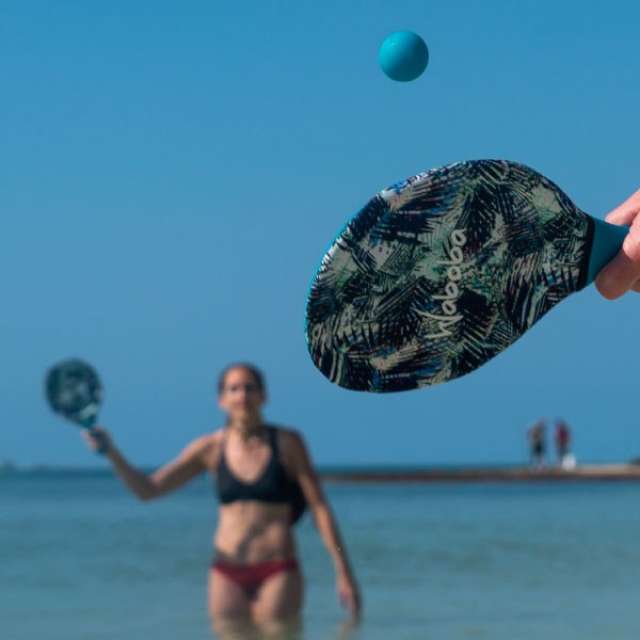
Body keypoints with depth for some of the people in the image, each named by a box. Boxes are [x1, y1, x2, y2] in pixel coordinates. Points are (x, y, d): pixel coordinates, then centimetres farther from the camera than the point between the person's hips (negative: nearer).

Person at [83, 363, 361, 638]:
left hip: (278, 573, -2)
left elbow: (320, 508, 0)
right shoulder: (211, 448, 6)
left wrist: (344, 572, -4)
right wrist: (110, 451, -8)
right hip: (228, 574, 2)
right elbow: (147, 489, 7)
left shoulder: (287, 443, 0)